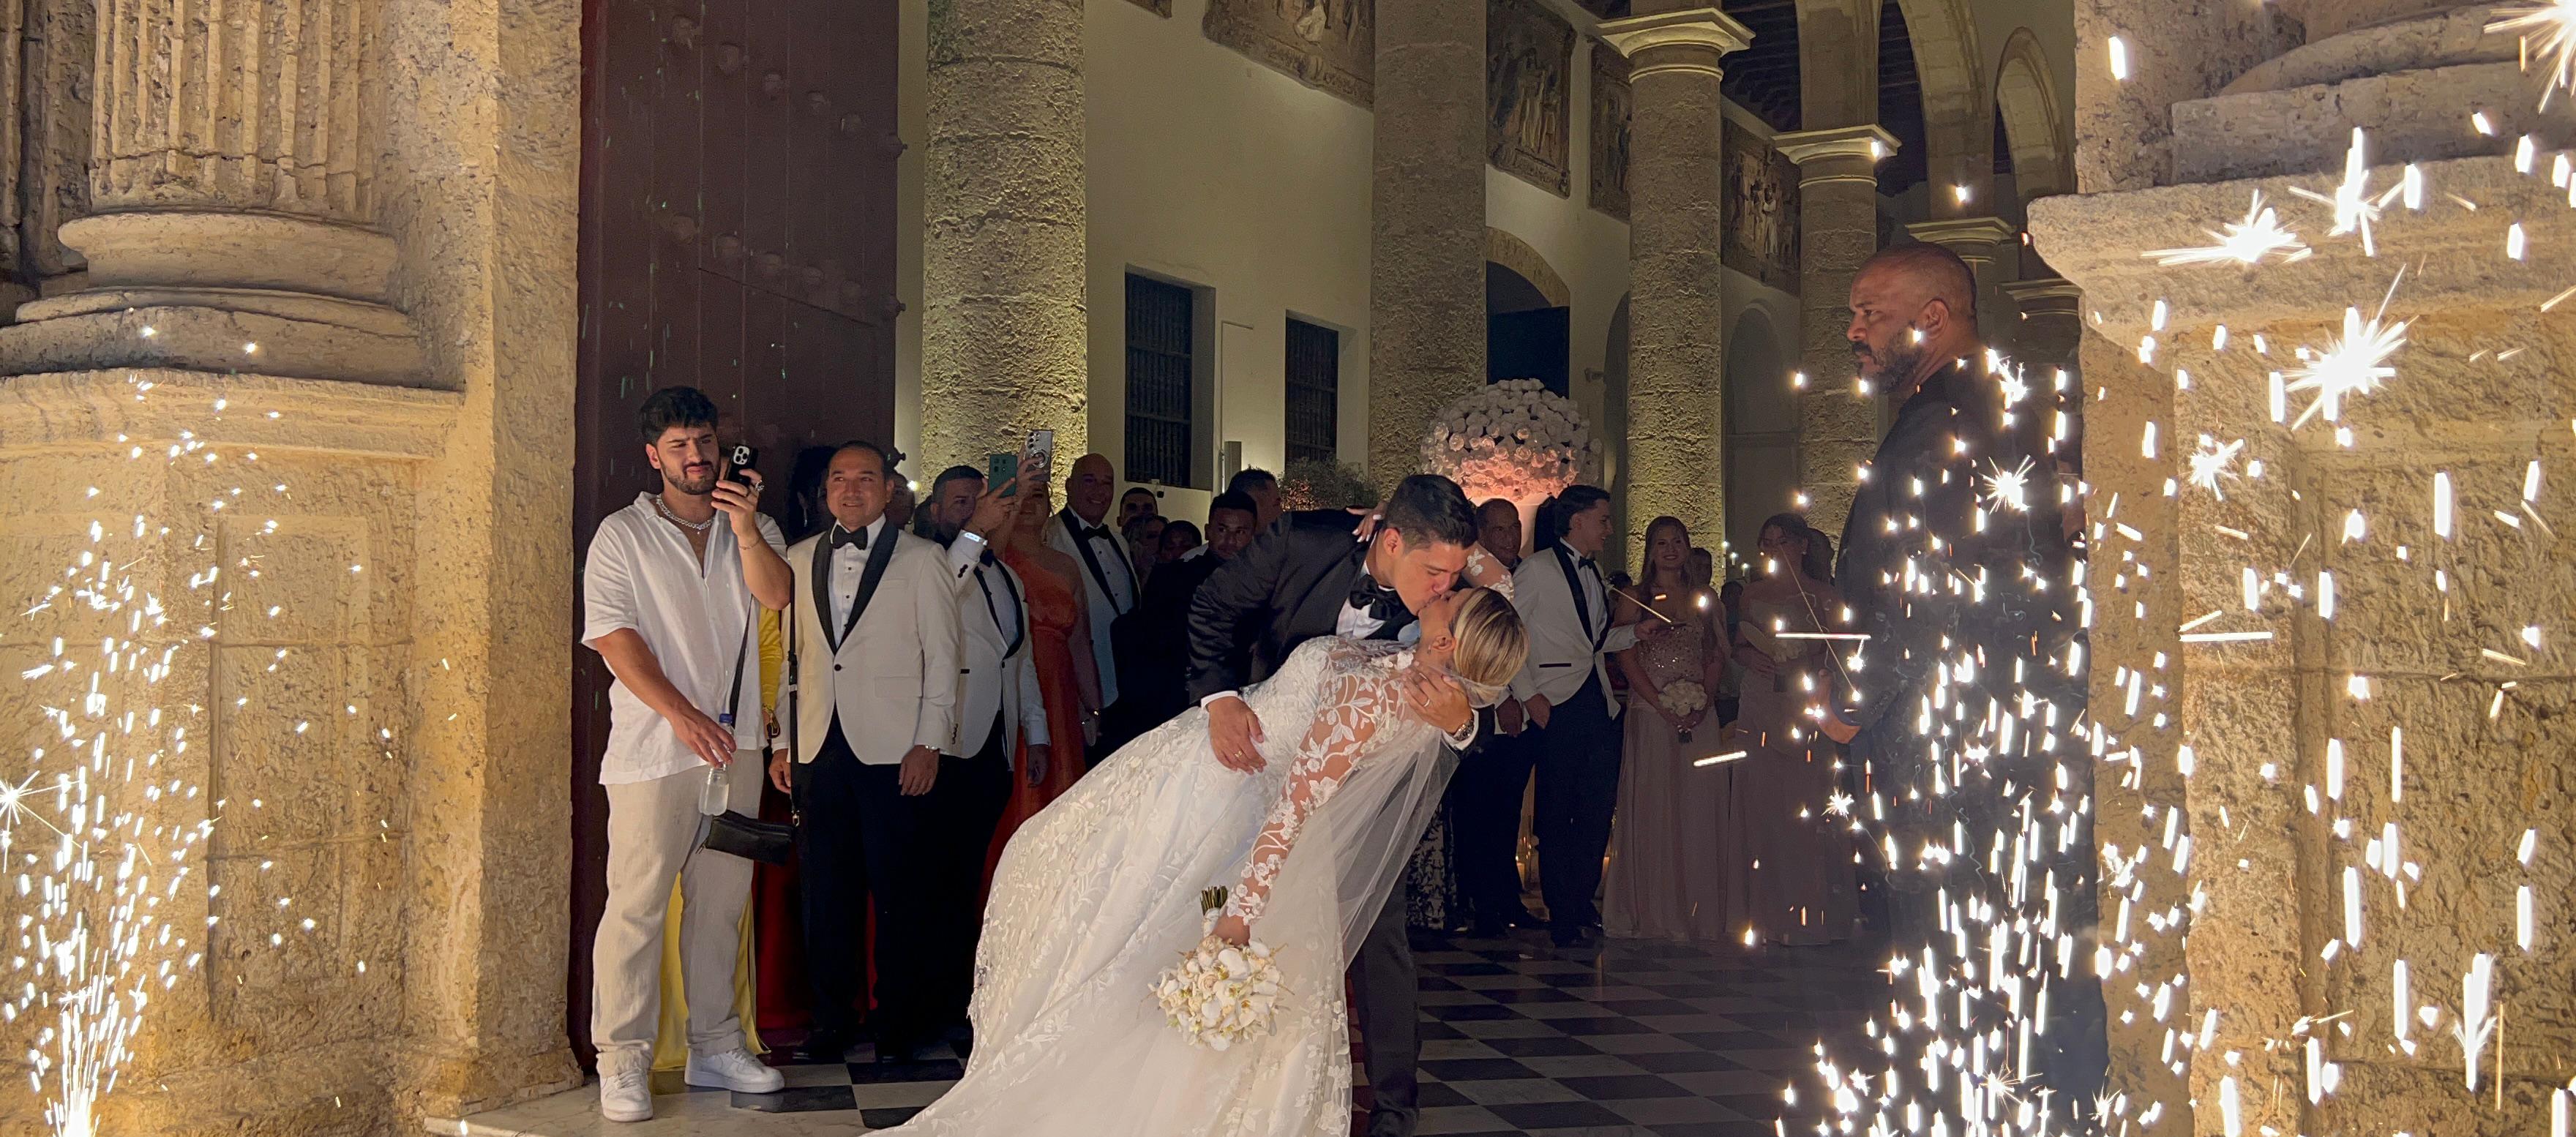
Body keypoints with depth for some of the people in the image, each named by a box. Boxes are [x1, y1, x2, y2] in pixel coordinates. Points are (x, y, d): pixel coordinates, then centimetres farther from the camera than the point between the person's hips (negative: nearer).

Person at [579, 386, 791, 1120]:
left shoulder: (752, 529, 14)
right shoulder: (622, 536, 3)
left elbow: (776, 595, -5)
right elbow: (616, 640, -6)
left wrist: (746, 527, -21)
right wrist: (684, 715, -16)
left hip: (733, 744, 4)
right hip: (653, 748, -4)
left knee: (722, 902, 9)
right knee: (636, 903, -7)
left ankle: (715, 1048, 17)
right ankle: (622, 1063, 0)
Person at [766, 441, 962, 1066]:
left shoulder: (923, 560, 5)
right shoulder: (800, 560, 15)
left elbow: (942, 658, 2)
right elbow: (791, 656, 17)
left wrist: (929, 744, -6)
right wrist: (782, 742, 11)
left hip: (895, 752, -3)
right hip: (819, 750, 3)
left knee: (898, 892, -1)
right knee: (825, 891, 6)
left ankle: (897, 1024, 11)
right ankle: (832, 1019, 17)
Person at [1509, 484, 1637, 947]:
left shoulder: (1595, 574, 20)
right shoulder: (1536, 569, -3)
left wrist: (1640, 631, 7)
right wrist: (1528, 694, -12)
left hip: (1598, 703, 7)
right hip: (1557, 705, -7)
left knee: (1598, 810, 7)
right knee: (1557, 813, -1)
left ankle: (1583, 904, 20)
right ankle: (1563, 916, 7)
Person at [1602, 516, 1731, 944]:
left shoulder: (1701, 599, 15)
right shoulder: (1634, 599, 4)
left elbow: (1716, 658, 10)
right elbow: (1626, 657, -4)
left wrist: (1702, 703, -7)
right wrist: (1664, 706, -14)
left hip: (1700, 714, 3)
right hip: (1650, 713, -3)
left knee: (1699, 811, 2)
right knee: (1653, 809, -4)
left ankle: (1702, 911, 8)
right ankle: (1656, 913, 1)